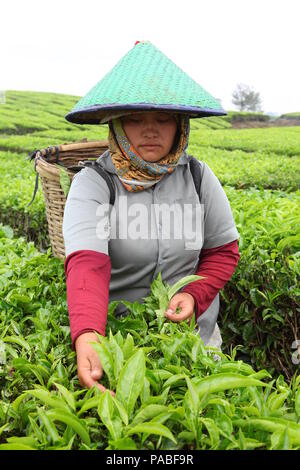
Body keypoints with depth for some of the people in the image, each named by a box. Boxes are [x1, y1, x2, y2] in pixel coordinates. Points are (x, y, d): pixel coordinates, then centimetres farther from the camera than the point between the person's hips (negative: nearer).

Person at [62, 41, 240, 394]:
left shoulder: (199, 178, -6)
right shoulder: (91, 184, -16)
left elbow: (224, 250, 1)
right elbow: (87, 262, -30)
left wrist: (195, 295, -16)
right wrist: (86, 335, -47)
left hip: (194, 330, 3)